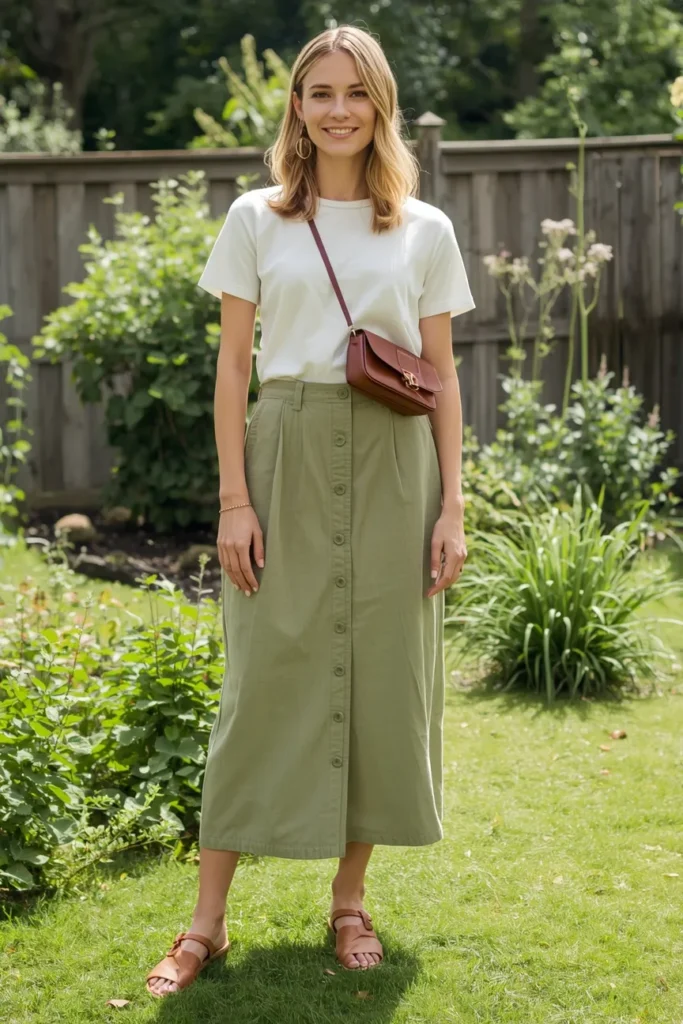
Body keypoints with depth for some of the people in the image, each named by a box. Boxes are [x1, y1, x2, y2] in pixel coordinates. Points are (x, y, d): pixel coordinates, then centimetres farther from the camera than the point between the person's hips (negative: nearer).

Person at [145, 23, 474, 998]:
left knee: (383, 676, 4)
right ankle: (208, 922, 5)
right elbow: (233, 365, 3)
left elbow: (443, 375, 8)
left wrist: (451, 506, 1)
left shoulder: (425, 230, 8)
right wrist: (234, 498, -5)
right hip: (289, 454, -1)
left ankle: (350, 899, 20)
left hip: (394, 468, 2)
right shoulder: (257, 220, 5)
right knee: (267, 675, -2)